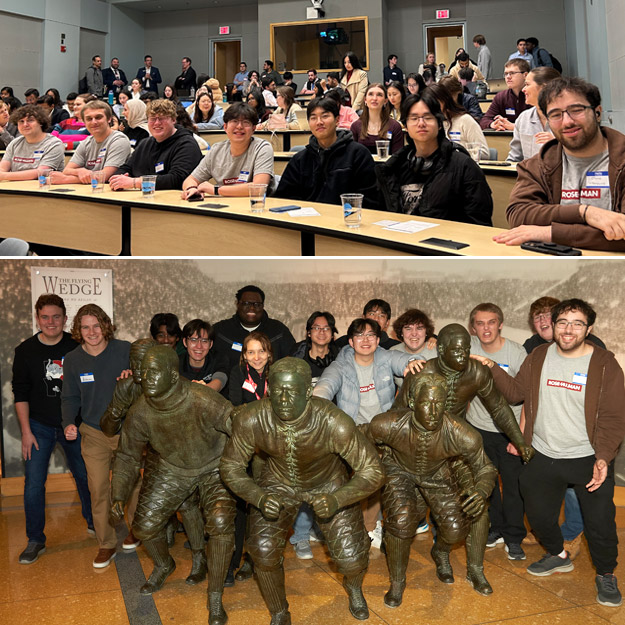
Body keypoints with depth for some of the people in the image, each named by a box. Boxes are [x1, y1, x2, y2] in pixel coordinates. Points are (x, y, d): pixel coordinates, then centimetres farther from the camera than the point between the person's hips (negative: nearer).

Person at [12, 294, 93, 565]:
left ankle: (92, 521, 36)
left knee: (84, 476, 13)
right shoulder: (25, 350, -4)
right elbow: (20, 393, -1)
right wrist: (26, 431, -5)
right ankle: (35, 540, 12)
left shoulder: (77, 347, -6)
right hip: (39, 427, 0)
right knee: (33, 484, -2)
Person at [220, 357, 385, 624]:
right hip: (277, 481, 1)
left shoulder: (335, 423, -37)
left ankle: (353, 587, 34)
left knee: (351, 559, -7)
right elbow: (230, 467, -15)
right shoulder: (250, 420, -31)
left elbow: (372, 472, -27)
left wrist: (336, 500, -44)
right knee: (263, 549, -16)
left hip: (329, 484, -1)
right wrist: (259, 498, -34)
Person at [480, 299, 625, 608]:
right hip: (543, 457, 4)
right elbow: (516, 392, 3)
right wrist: (493, 369, -11)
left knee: (600, 522, 2)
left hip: (589, 460, -3)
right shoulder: (538, 357, 1)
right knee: (538, 514, 16)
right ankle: (558, 556, 45)